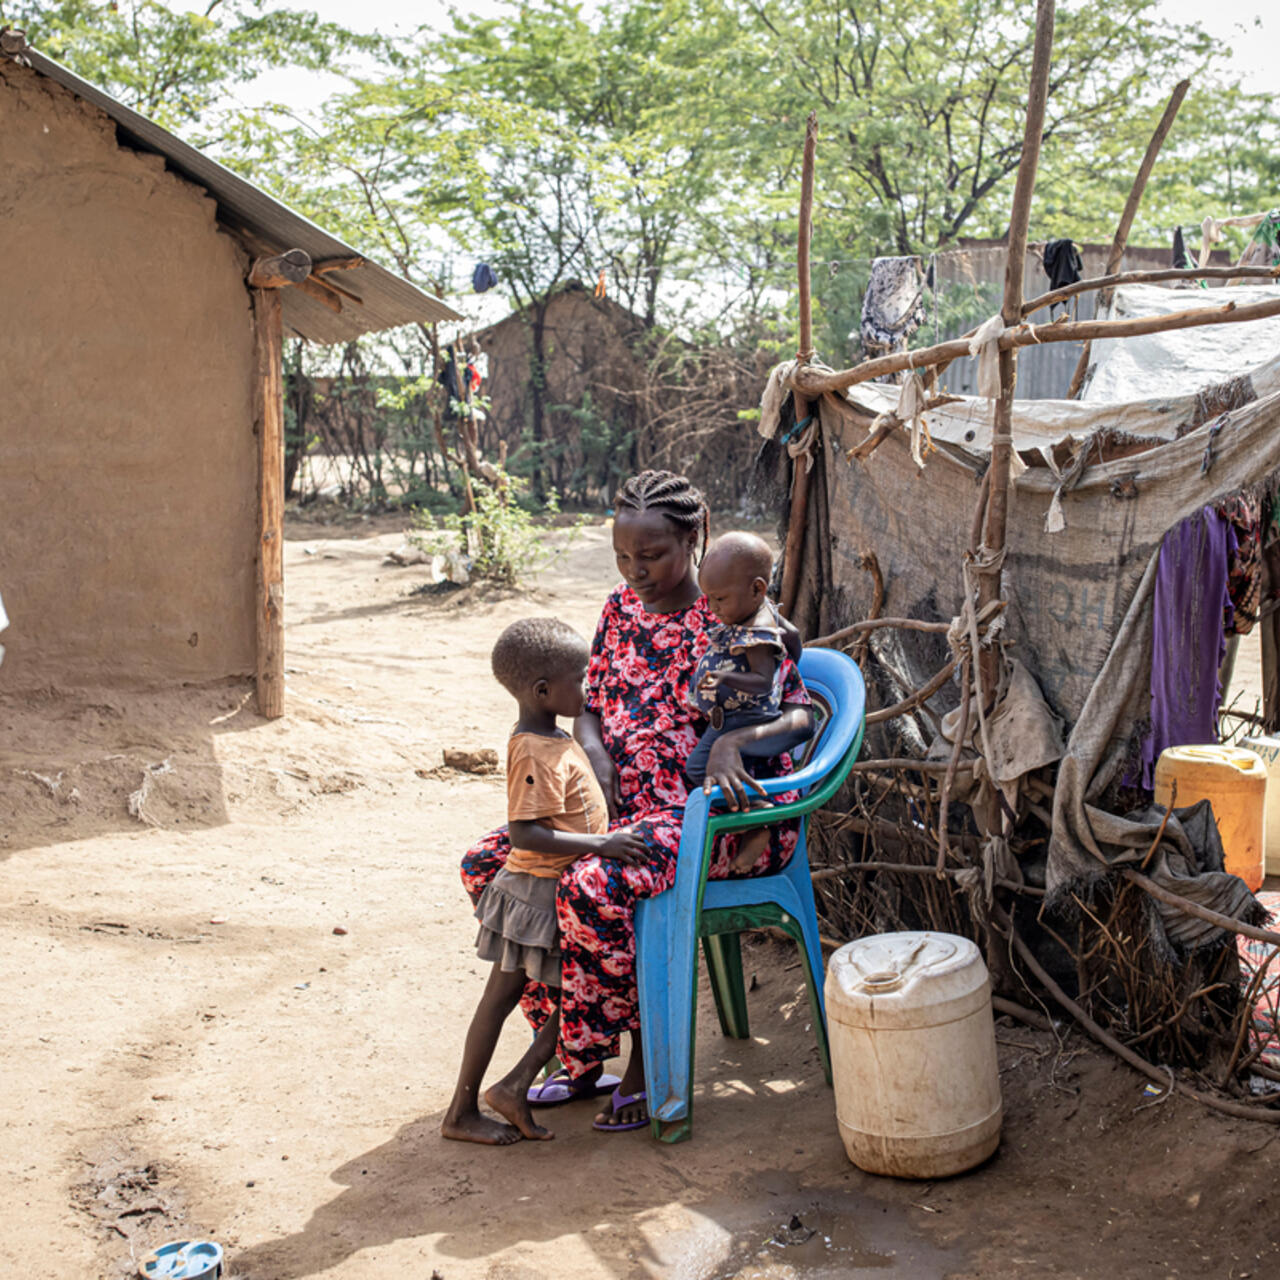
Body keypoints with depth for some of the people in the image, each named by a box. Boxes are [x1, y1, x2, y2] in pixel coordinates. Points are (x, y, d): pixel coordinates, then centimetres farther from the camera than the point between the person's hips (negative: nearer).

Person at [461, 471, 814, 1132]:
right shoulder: (620, 610, 12)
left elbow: (800, 714, -11)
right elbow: (589, 708, 13)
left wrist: (735, 738, -31)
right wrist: (598, 761, -8)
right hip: (623, 805, 7)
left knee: (593, 888, -33)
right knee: (488, 865, -8)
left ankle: (648, 1051, -10)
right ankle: (578, 1052, 0)